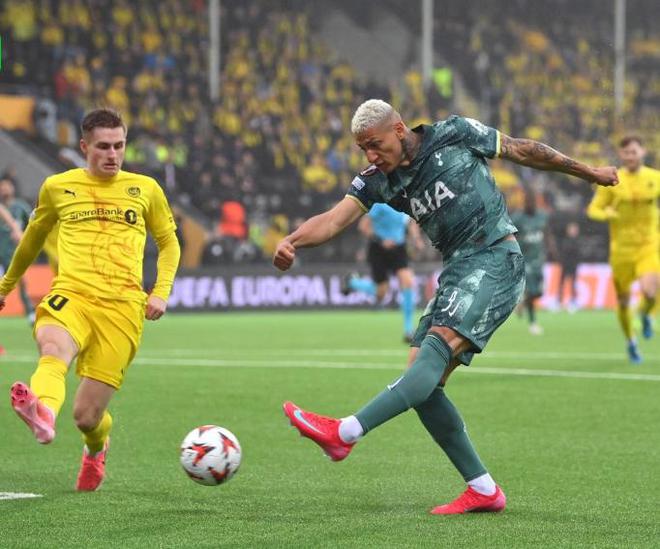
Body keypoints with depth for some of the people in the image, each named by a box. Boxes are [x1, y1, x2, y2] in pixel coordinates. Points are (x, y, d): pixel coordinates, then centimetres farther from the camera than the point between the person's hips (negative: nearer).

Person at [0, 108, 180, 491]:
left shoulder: (145, 189, 13)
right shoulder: (57, 187, 13)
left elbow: (169, 244, 25)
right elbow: (34, 237, 30)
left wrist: (161, 292, 7)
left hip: (122, 306, 0)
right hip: (70, 295, 0)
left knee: (87, 416, -4)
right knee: (54, 351, -38)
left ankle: (97, 447, 34)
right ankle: (44, 415, -69)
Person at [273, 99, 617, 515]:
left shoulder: (455, 136, -4)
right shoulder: (378, 181, 9)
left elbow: (523, 150, 8)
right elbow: (335, 219, -4)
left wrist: (588, 172, 18)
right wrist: (292, 241, -26)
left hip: (495, 260, -7)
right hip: (458, 271, 7)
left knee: (435, 350, -23)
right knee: (423, 380, -4)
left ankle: (345, 433, -36)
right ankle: (483, 489, 2)